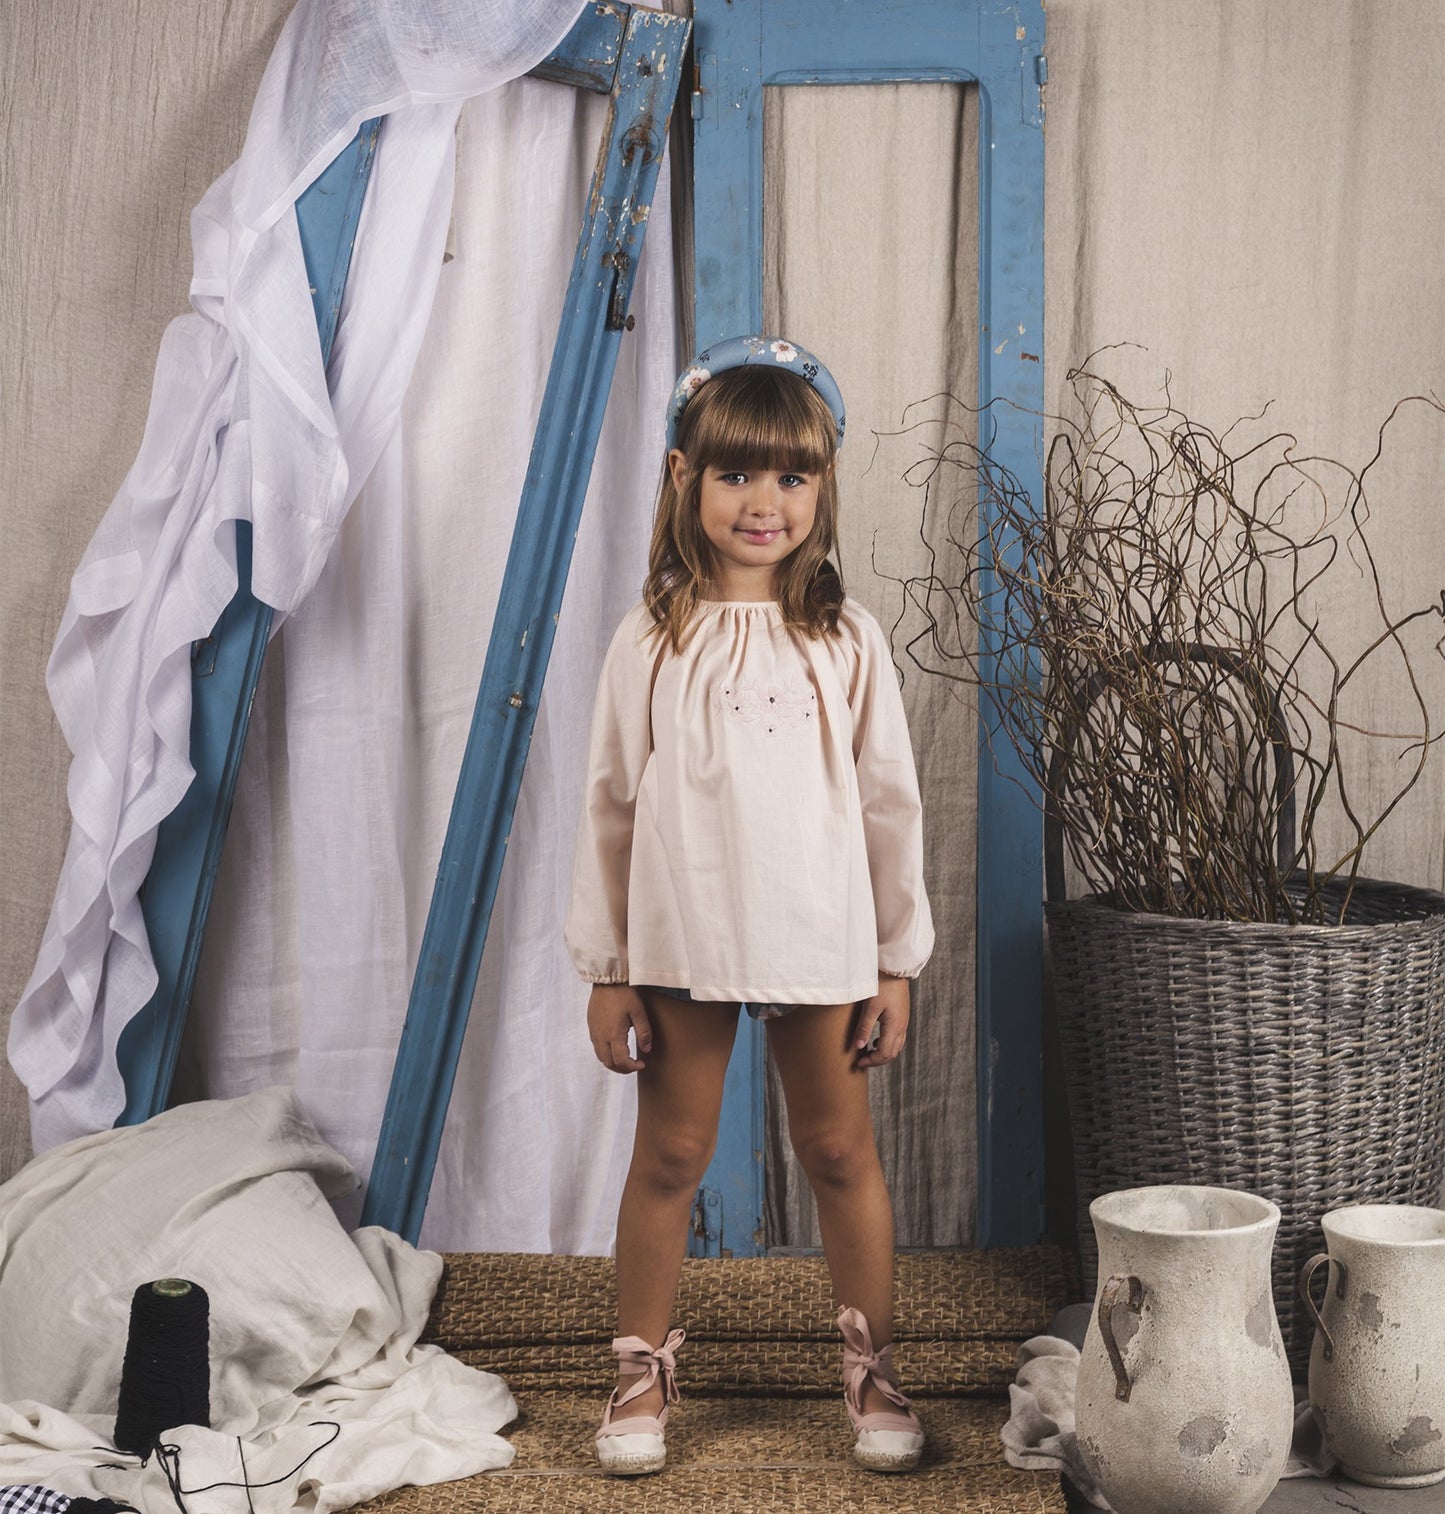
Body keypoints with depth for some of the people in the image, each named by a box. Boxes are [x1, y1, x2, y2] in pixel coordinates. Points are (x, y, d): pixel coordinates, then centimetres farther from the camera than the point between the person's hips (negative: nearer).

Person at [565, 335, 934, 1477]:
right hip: (680, 941, 0)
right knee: (670, 1157, 9)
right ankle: (644, 1368, 25)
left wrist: (897, 962, 3)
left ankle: (874, 1370, 25)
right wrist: (605, 968, 0)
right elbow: (611, 806, 1)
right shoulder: (654, 641, -3)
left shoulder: (845, 640, -1)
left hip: (819, 942, 0)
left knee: (842, 1154, 10)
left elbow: (891, 805, 3)